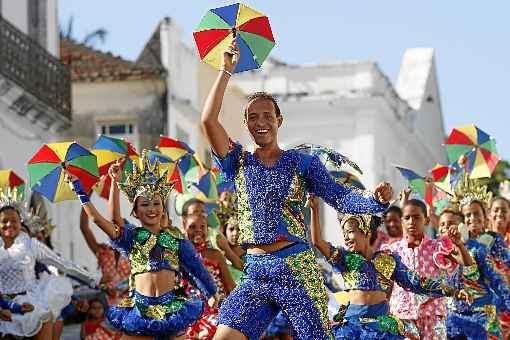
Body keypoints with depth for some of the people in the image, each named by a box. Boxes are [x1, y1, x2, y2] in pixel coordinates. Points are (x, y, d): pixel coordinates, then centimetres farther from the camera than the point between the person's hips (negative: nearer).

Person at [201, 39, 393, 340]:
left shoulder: (303, 163, 5)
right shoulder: (239, 163, 10)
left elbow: (342, 198, -4)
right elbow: (209, 120, -2)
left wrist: (376, 199, -24)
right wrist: (227, 70, -2)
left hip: (298, 270, -2)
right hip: (256, 273, 2)